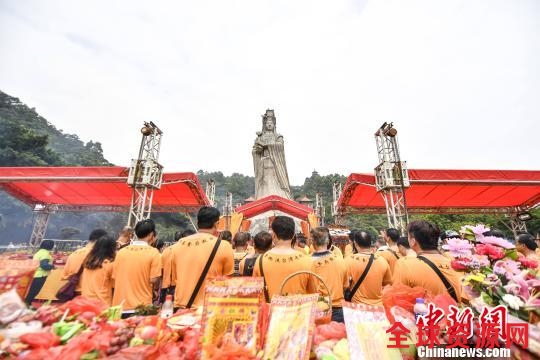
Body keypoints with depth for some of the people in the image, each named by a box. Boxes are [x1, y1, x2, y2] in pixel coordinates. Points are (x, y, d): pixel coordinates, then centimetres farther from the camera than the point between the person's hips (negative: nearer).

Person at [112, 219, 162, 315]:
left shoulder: (121, 252, 1)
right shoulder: (153, 252, -12)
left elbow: (114, 277, 8)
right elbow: (154, 279, -12)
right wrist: (155, 291, 8)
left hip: (120, 306, 4)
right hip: (142, 307, -4)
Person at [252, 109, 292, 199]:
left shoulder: (278, 137, 12)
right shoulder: (259, 137, 16)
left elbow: (279, 145, -10)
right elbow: (254, 152, 7)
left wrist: (264, 144, -11)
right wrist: (258, 149, -15)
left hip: (275, 165, -1)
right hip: (263, 166, 1)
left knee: (276, 184, -12)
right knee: (265, 186, -8)